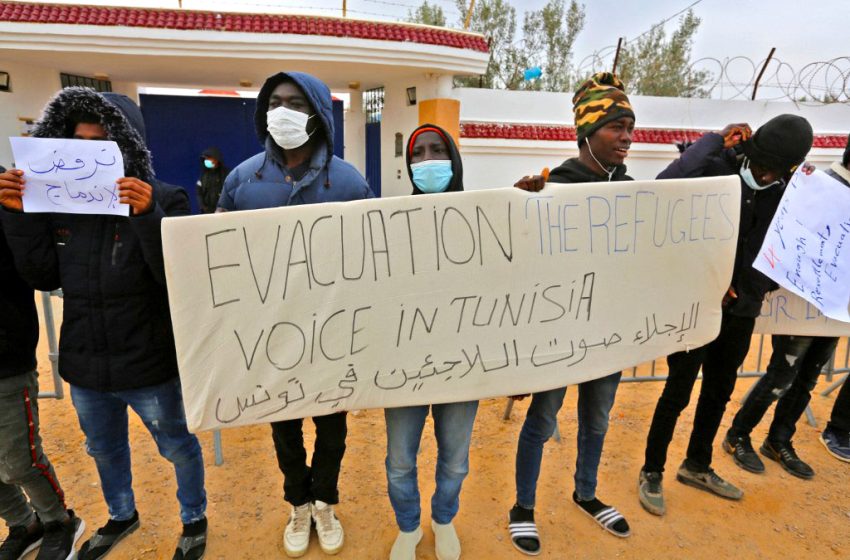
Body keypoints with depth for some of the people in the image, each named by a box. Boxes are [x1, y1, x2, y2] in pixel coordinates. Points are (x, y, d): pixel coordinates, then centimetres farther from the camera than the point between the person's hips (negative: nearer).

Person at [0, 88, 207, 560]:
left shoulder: (164, 199, -16)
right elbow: (45, 276, 1)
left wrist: (147, 216, -35)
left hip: (148, 364, -5)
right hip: (85, 364, 6)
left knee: (178, 446, 17)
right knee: (104, 448, 27)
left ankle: (195, 520, 43)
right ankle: (122, 515, 55)